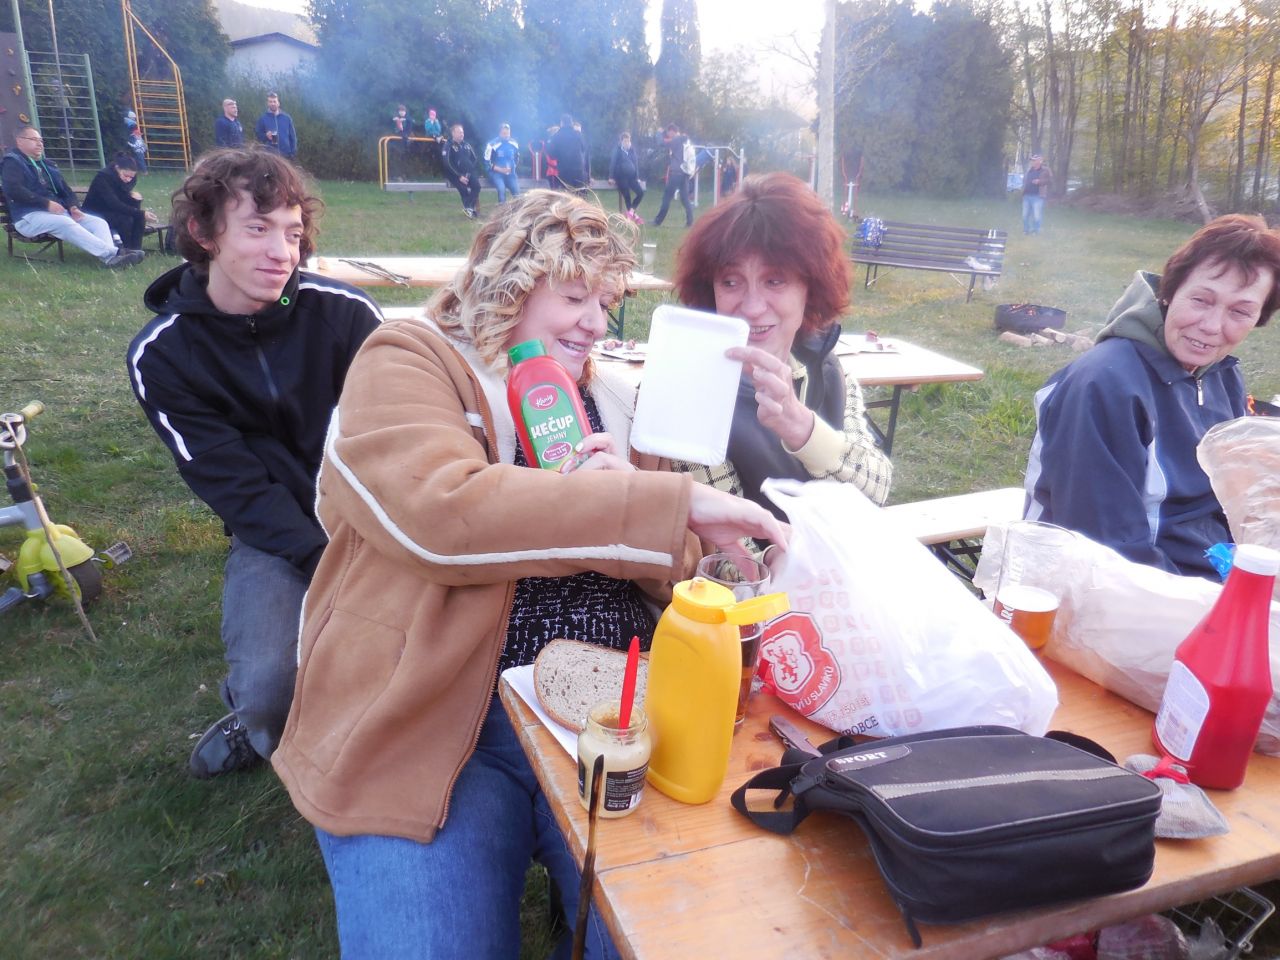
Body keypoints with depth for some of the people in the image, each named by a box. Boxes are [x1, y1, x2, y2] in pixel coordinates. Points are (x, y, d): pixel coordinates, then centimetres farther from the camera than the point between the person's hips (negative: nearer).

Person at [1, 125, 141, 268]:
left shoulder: (47, 165, 25)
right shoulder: (12, 162, 2)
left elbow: (64, 189, 21)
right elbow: (13, 190, -14)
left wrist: (73, 207, -2)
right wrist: (46, 203, -20)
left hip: (58, 212, 8)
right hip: (30, 216, -8)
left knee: (98, 222, -12)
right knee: (65, 223, -36)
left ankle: (111, 257, -42)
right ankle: (112, 254, -51)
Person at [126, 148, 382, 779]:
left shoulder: (344, 311, -10)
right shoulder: (161, 355, -7)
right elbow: (231, 484, -11)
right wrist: (323, 559, -22)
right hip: (273, 532, 0)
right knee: (272, 687, -23)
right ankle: (255, 712, 14)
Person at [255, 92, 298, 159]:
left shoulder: (287, 118, 7)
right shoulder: (262, 118, 3)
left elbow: (292, 136, 7)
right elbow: (258, 135, 6)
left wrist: (293, 152, 0)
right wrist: (266, 136, -16)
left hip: (285, 155, 1)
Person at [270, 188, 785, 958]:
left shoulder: (611, 401, 14)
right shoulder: (404, 367, -2)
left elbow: (674, 574, 14)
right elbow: (442, 514, -24)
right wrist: (675, 503, -23)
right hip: (439, 724, -3)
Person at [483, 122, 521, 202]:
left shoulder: (514, 144, 2)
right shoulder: (493, 145, -14)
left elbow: (517, 158, 20)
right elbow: (487, 163, -11)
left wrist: (513, 167, 4)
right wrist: (501, 170, -18)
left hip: (510, 173, 5)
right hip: (496, 173, -5)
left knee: (517, 192, -3)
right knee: (502, 190, -27)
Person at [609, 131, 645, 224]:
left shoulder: (632, 150, 10)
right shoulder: (617, 150, -2)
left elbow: (636, 163, 13)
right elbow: (613, 163, -6)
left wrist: (637, 177, 6)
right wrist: (611, 177, -13)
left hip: (631, 176, 5)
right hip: (621, 177, -5)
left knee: (640, 193, -9)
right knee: (627, 196, -9)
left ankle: (631, 211, 1)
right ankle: (634, 215, 1)